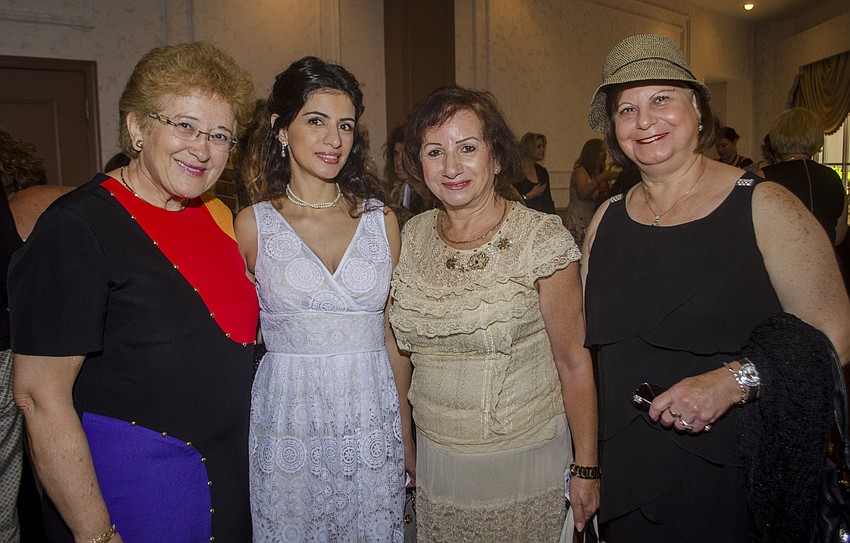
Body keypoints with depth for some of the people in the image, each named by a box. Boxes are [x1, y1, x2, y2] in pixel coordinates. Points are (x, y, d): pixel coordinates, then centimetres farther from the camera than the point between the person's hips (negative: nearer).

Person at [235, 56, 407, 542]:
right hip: (288, 426, -1)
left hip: (372, 425, 2)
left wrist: (406, 436, 8)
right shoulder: (252, 225, -3)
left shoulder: (381, 219, 2)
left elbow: (394, 334, 7)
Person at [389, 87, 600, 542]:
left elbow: (573, 362, -10)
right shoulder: (412, 237, -1)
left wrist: (586, 469, -8)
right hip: (434, 458, 4)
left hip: (524, 459, -4)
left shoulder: (541, 237, -14)